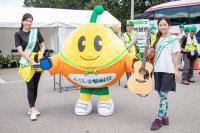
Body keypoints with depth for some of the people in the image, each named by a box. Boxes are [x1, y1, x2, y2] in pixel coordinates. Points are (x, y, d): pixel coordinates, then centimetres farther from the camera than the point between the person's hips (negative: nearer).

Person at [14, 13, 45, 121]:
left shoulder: (36, 32, 6)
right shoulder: (18, 34, -3)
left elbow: (42, 45, 11)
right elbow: (20, 51, -9)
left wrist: (40, 55, -8)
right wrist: (31, 61, -16)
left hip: (37, 62, 4)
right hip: (26, 62, -4)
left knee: (35, 86, 9)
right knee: (30, 86, -6)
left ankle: (31, 108, 22)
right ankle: (32, 110, 0)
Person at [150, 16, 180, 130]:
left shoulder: (173, 39, -2)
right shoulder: (158, 39, 13)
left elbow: (174, 56, -4)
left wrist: (176, 70, -9)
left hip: (168, 70, -5)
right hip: (158, 70, 6)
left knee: (163, 94, -6)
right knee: (162, 94, 9)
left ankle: (159, 119, -1)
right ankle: (165, 117, 20)